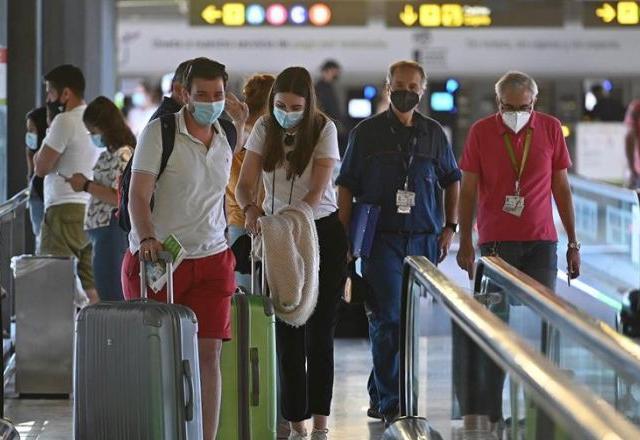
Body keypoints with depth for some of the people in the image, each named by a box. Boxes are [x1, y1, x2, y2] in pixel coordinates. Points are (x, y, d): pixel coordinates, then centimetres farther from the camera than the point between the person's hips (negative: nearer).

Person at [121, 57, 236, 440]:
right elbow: (138, 196, -15)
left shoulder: (226, 138, 9)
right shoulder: (159, 132, -8)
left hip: (211, 260, 4)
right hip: (157, 258, -4)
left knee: (209, 352, -4)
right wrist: (148, 238, -31)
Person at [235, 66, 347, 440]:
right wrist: (251, 207, -28)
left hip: (323, 232, -3)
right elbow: (245, 184, -6)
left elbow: (318, 190, -17)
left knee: (320, 331, 0)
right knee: (288, 332, 2)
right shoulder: (265, 129, -1)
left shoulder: (324, 129, -10)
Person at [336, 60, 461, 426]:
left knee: (411, 319, 8)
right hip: (381, 240, -3)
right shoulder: (367, 132, 2)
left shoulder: (434, 133, 10)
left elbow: (452, 180, 20)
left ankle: (380, 393, 22)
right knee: (389, 319, -10)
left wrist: (450, 227, 11)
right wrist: (345, 237, -3)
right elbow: (346, 187, 3)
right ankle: (391, 403, -8)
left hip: (424, 239, 3)